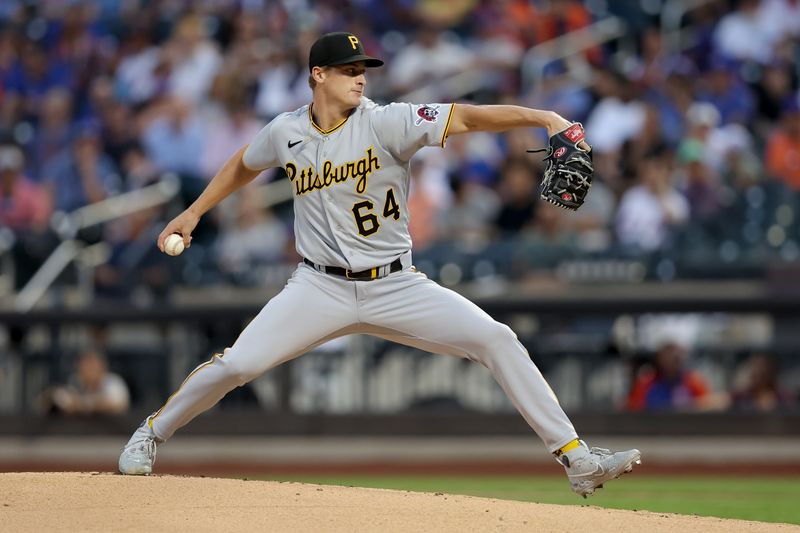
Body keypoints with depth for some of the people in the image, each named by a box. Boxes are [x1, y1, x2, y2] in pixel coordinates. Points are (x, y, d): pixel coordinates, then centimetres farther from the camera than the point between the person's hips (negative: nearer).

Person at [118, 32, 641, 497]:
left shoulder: (386, 123, -12)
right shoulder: (285, 132, -2)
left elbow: (464, 117, -25)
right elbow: (244, 165, 21)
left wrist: (541, 117, -37)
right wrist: (193, 213, 21)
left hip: (396, 287, -1)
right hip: (320, 287, 1)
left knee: (496, 339, -16)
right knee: (236, 365, -13)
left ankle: (576, 458, -12)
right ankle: (152, 433, 15)